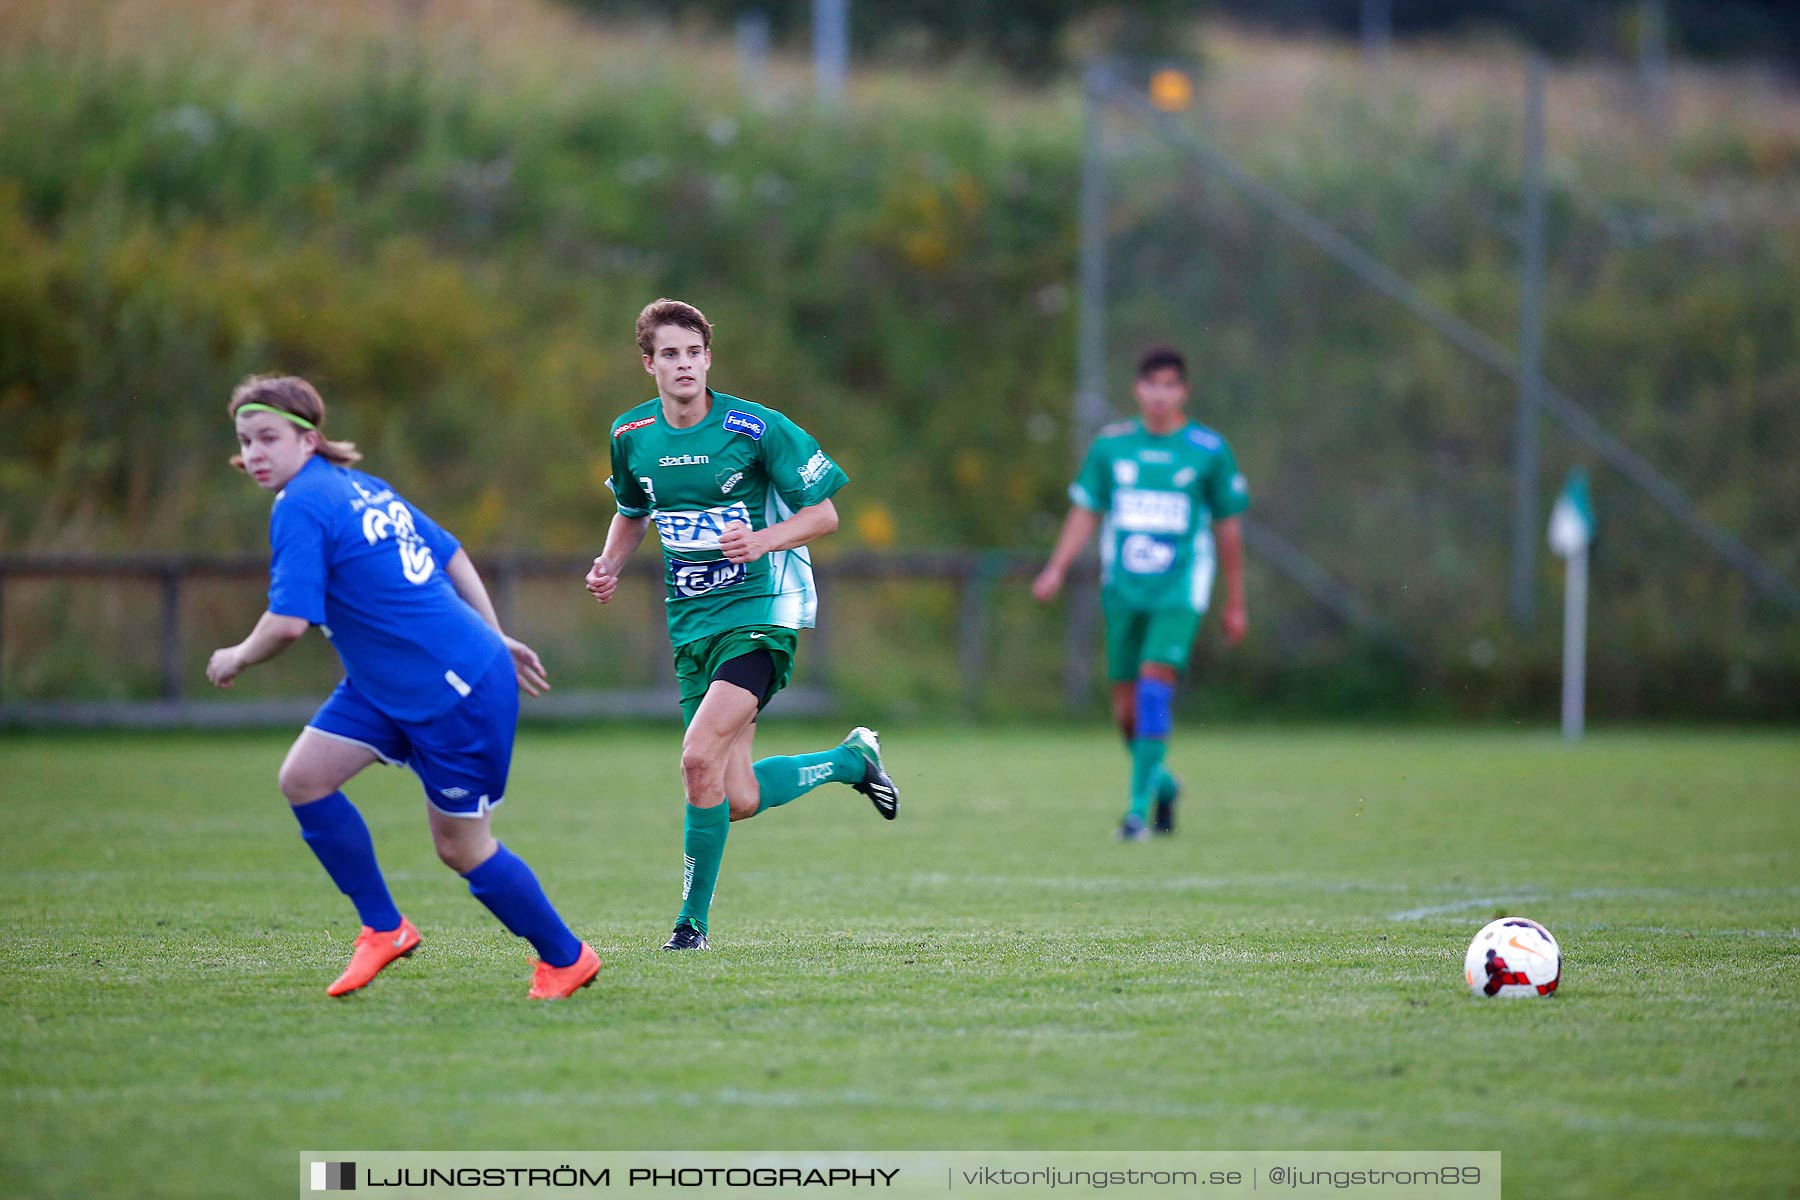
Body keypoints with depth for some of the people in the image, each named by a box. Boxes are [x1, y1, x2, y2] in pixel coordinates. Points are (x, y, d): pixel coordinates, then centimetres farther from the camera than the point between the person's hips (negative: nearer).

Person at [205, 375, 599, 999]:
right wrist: (494, 638, 26)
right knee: (303, 778, 0)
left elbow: (288, 621, -25)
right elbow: (451, 554, 19)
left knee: (461, 848, 2)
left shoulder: (300, 507, -18)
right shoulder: (361, 487, 10)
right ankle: (382, 929, 9)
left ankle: (566, 958, 21)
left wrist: (236, 659, -5)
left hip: (460, 692, -10)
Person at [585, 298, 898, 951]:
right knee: (740, 799, 3)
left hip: (761, 609, -6)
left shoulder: (756, 428, -11)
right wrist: (611, 563, 4)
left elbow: (824, 511, -6)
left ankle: (693, 919, -9)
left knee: (699, 756, -23)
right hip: (691, 622, 6)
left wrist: (762, 541, -23)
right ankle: (850, 758, 32)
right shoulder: (631, 436, 4)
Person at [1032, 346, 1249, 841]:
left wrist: (1235, 603, 10)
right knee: (1126, 709, 3)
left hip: (1179, 591, -3)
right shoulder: (1110, 445, 6)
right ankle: (1160, 781, 32)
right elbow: (1086, 512, 11)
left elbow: (1227, 527, 7)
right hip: (1123, 590, 3)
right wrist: (1057, 568, -3)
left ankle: (1138, 808, -15)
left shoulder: (1209, 450, 0)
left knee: (1155, 684, -19)